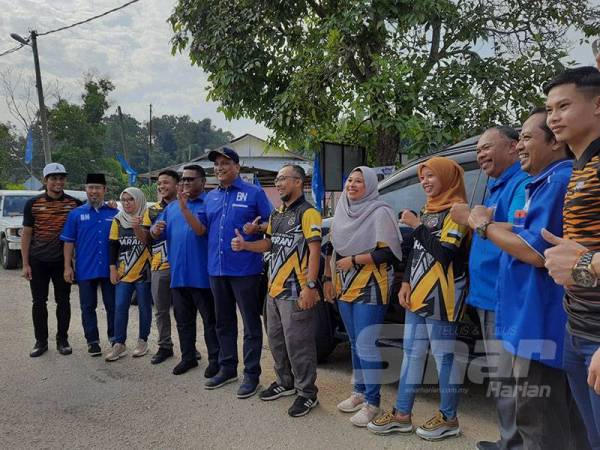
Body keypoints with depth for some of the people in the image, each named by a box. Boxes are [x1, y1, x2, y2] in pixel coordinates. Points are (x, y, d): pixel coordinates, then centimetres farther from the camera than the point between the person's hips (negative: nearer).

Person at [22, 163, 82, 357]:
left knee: (63, 301, 7)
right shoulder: (33, 204, 0)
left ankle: (62, 340, 20)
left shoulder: (74, 203, -1)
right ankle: (41, 341, 21)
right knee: (39, 302, 8)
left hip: (62, 261, 0)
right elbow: (26, 234, 2)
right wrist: (25, 264, -2)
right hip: (38, 261, 0)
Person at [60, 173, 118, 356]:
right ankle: (93, 341, 19)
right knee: (88, 307, 8)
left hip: (110, 269, 0)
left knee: (112, 305, 8)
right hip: (85, 270, 0)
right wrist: (67, 266, -2)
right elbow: (69, 242, 4)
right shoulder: (76, 214, 5)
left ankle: (114, 338, 23)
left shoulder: (114, 213, 4)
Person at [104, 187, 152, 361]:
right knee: (120, 308, 1)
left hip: (144, 272, -3)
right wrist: (113, 268, 4)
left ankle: (143, 341, 20)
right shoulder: (118, 220, 8)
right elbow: (113, 246, 10)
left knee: (144, 308, 6)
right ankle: (119, 344, 9)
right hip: (123, 273, 3)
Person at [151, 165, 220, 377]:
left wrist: (184, 208, -26)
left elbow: (201, 230, -20)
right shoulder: (172, 206, 13)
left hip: (202, 273, -6)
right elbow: (155, 234, 13)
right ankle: (188, 356, 29)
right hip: (178, 273, 7)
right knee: (183, 319, 16)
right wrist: (156, 230, -10)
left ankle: (215, 359, 15)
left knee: (210, 319, 4)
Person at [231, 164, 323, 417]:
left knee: (298, 343, -1)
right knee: (276, 340, 18)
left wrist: (310, 286, -22)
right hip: (274, 289, 9)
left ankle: (307, 392, 13)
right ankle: (285, 382, 34)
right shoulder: (276, 214, 15)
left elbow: (314, 249, -17)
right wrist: (245, 246, 0)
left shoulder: (307, 212, -11)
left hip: (296, 291, -9)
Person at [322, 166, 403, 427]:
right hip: (345, 287, 7)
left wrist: (354, 260, -16)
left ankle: (373, 403, 2)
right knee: (355, 344, 15)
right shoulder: (342, 212, 11)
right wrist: (329, 279, 15)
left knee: (366, 345, -8)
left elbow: (388, 252, -16)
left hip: (370, 288, -7)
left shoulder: (379, 212, -10)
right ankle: (359, 392, 28)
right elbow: (332, 248, 19)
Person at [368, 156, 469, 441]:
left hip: (441, 298, -9)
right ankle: (401, 415, 21)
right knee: (411, 355, 12)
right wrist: (406, 283, 11)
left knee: (443, 357, 1)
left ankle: (449, 419, 16)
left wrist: (416, 226, -13)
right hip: (417, 296, 9)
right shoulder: (428, 209, 18)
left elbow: (445, 253, -20)